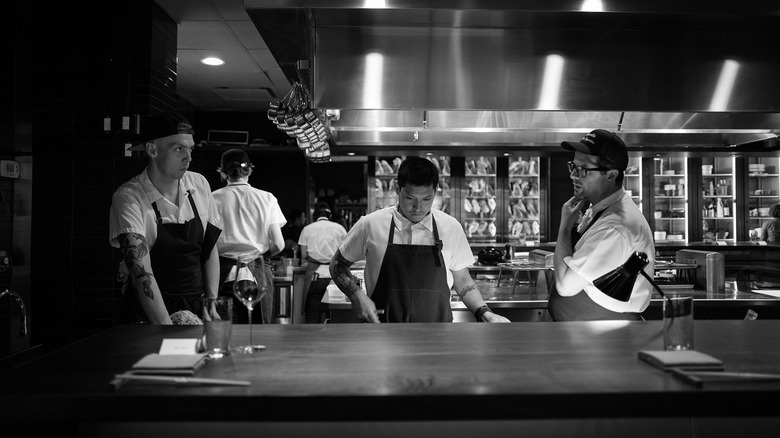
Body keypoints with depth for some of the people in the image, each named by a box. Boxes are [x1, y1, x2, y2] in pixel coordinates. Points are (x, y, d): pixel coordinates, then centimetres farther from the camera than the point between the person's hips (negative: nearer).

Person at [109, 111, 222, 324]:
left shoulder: (200, 185, 0)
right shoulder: (129, 197, -14)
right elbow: (141, 272, -23)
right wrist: (167, 328, -30)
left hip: (196, 308, 4)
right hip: (148, 314, -4)